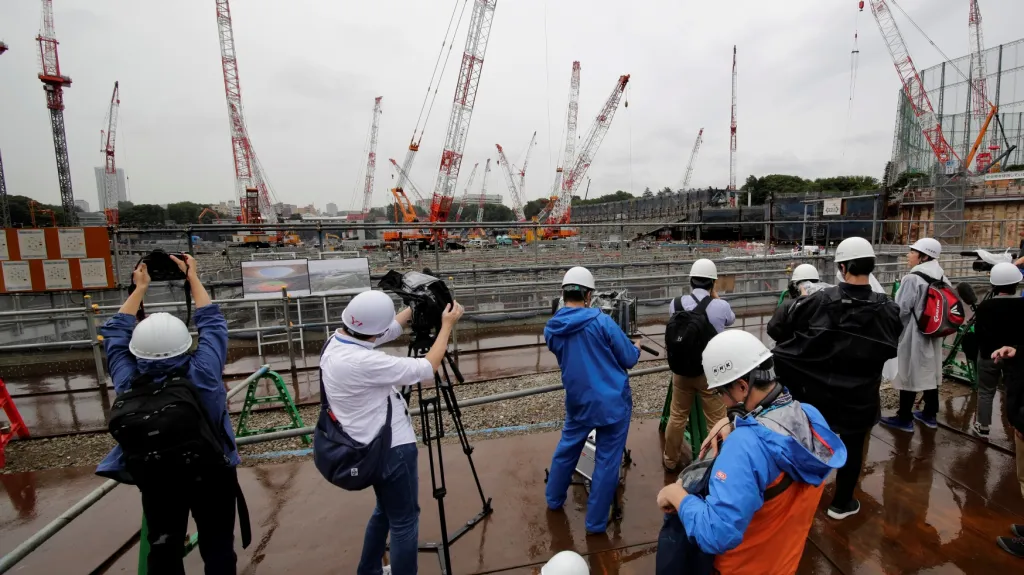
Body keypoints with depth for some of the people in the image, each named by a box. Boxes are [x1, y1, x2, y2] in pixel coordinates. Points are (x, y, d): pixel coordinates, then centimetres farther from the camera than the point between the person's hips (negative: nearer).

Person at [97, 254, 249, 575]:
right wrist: (193, 278, -4)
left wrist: (140, 289, 2)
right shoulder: (203, 375, -29)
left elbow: (114, 333, -4)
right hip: (212, 474, -2)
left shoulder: (128, 384, -22)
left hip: (157, 482, 3)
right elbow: (211, 322, -13)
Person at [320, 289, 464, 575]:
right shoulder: (362, 362, -30)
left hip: (371, 446, 10)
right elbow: (426, 369, -22)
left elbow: (392, 329, 10)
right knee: (404, 521, 8)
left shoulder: (336, 342, -3)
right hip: (391, 449, -10)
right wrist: (447, 325, -13)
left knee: (385, 511, 27)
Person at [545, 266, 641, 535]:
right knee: (607, 460, 9)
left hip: (578, 401, 4)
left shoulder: (551, 329, -4)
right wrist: (636, 348, 14)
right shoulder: (601, 321, -17)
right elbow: (629, 359, -8)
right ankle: (596, 522, 21)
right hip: (613, 402, -4)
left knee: (567, 448, 23)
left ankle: (553, 500, 41)